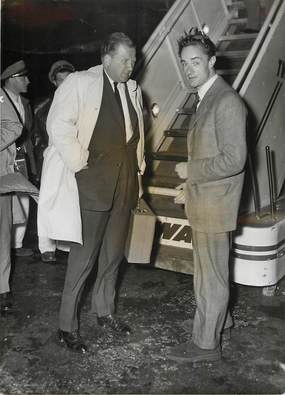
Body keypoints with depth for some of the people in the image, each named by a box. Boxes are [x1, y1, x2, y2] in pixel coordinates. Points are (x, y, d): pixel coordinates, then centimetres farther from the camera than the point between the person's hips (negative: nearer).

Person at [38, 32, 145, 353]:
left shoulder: (132, 89, 11)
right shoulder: (80, 83, -8)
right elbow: (59, 126, -14)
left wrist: (137, 172, 15)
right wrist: (82, 165, -15)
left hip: (123, 185, 7)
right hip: (93, 185, -6)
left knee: (113, 254, 15)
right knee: (84, 255, -2)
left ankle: (104, 310, 34)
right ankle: (67, 325, 13)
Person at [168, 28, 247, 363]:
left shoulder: (227, 101, -18)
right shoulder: (204, 99, 12)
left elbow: (233, 160, -24)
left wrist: (190, 170, -15)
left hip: (213, 203, -9)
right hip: (201, 200, 10)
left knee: (211, 274, 3)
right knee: (208, 268, 23)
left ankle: (205, 342, 17)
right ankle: (219, 319, 42)